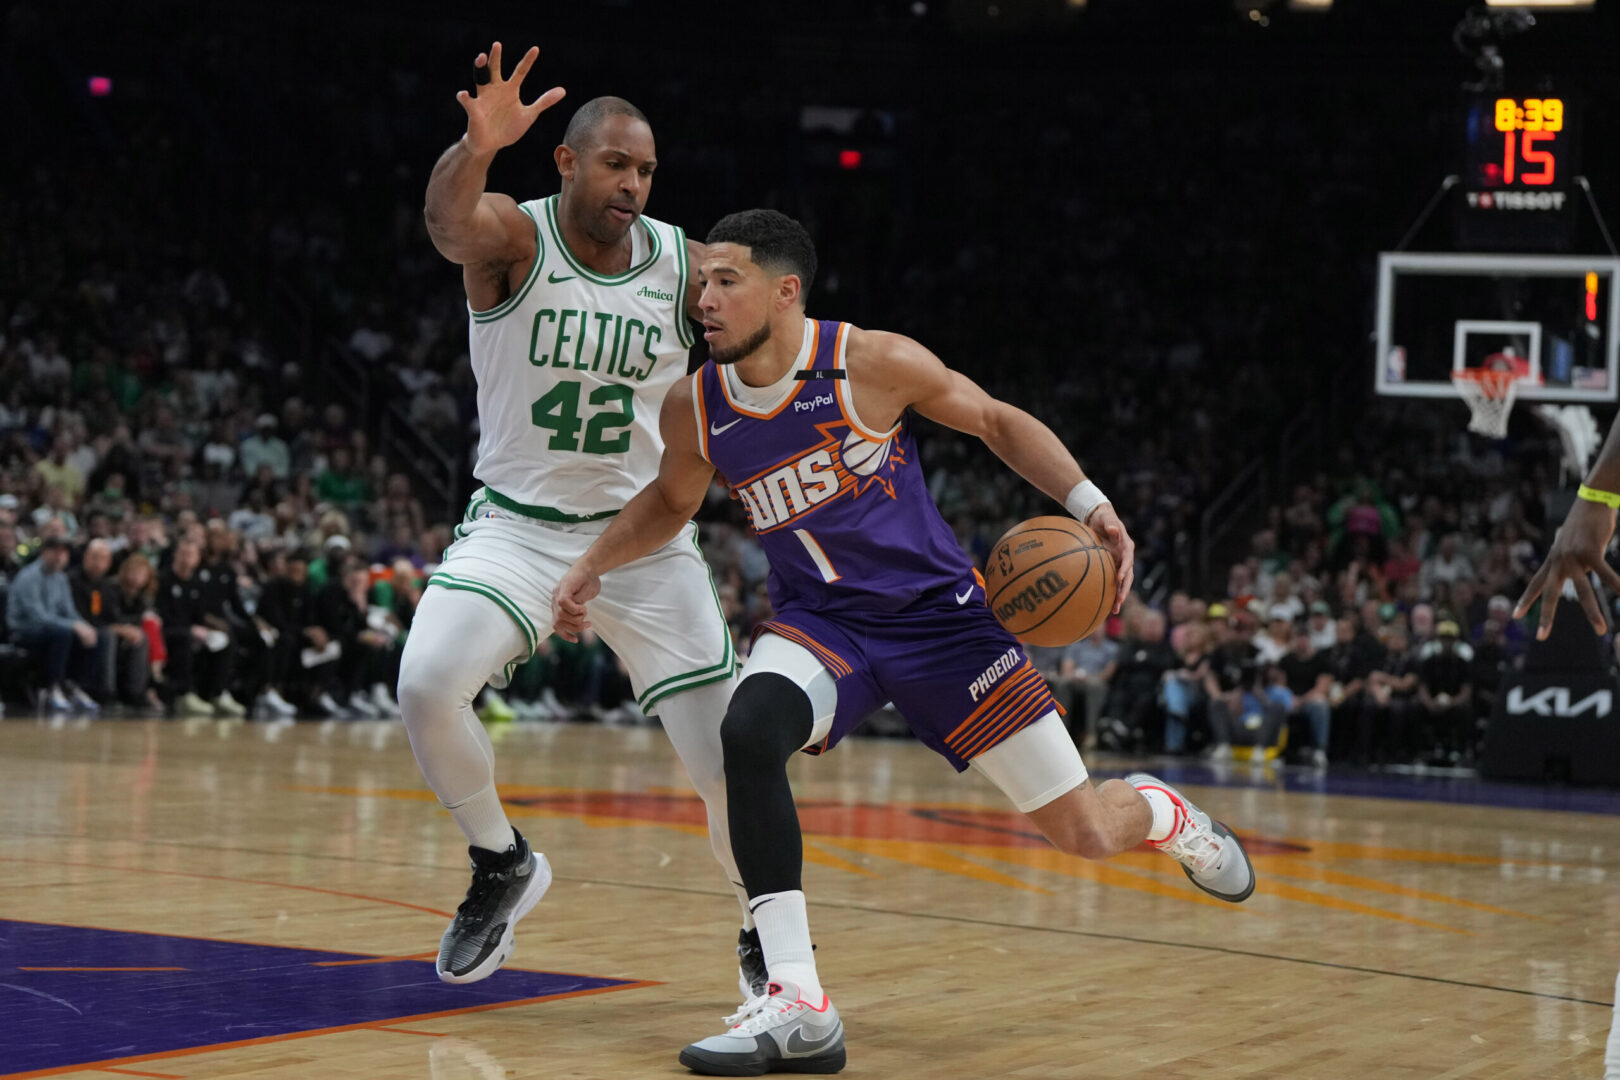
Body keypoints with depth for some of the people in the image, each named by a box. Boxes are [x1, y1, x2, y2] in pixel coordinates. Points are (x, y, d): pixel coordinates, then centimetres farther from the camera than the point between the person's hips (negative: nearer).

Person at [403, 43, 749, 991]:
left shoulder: (687, 266, -6)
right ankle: (504, 866, 3)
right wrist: (477, 148, -61)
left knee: (730, 757, -6)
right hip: (517, 526, -1)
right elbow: (449, 222, -38)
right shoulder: (513, 237, -14)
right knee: (428, 683, -26)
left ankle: (762, 932, 22)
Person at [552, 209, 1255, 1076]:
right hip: (817, 621, 2)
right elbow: (672, 500, 18)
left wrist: (1088, 503, -13)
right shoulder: (694, 411, -5)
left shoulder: (874, 364, -16)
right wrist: (591, 567, 6)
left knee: (1084, 831, -3)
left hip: (936, 613, -2)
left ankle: (1164, 814, 39)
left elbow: (996, 422, -2)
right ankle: (797, 1008, -29)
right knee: (749, 730, -33)